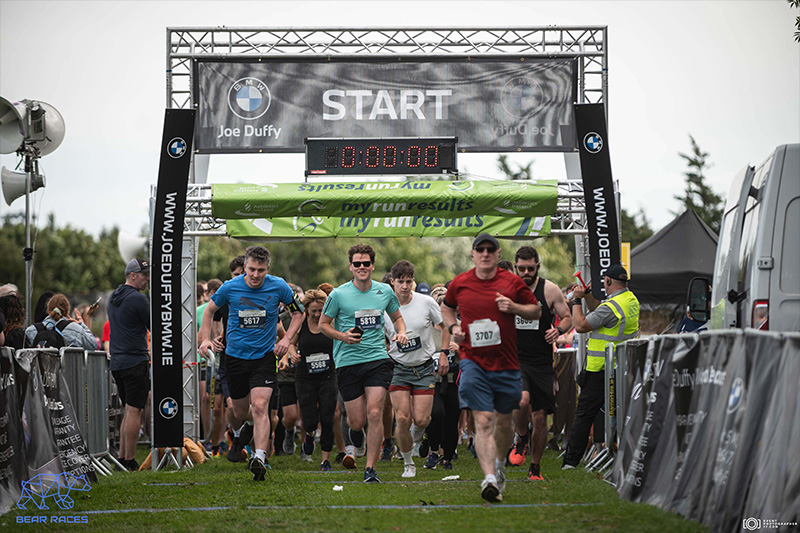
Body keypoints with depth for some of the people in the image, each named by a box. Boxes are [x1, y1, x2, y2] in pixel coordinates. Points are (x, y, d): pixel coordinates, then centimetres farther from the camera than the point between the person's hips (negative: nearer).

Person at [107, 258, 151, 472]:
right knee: (134, 411, -6)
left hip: (116, 362, 9)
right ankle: (129, 461, -6)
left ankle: (122, 458, 14)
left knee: (129, 411, 15)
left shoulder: (113, 298, 16)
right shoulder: (137, 299, -12)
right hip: (135, 361, -9)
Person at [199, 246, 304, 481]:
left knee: (259, 405, -19)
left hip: (264, 356, -1)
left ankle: (259, 457, -24)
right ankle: (238, 436, 47)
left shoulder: (278, 287, -7)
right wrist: (206, 339, -1)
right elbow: (210, 310, 11)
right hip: (235, 355, 1)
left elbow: (298, 312, 8)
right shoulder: (230, 288, -8)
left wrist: (286, 339, -4)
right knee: (240, 411, 11)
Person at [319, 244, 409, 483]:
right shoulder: (338, 295, -3)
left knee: (374, 413, -13)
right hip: (347, 362, -1)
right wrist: (342, 336, -10)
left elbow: (397, 317, 22)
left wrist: (401, 333, 2)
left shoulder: (385, 291, 6)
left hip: (378, 358, 1)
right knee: (357, 421, -1)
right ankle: (355, 440, 38)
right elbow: (323, 324, 7)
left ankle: (370, 468, -6)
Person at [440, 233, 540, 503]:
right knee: (483, 421, -15)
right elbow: (446, 307, 22)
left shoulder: (512, 282, 0)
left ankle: (500, 463, 42)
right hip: (473, 361, -2)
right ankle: (489, 479, -24)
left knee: (504, 421, 14)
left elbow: (536, 311, 9)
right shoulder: (459, 284, 2)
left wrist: (514, 307, -10)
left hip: (506, 363, 2)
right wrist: (452, 327, 2)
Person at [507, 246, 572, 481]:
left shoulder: (550, 290, 0)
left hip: (541, 363, 1)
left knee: (540, 417, 3)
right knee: (521, 400, -28)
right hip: (514, 358, -1)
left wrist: (558, 329, -14)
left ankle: (535, 468, 20)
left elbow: (568, 318, 7)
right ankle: (521, 440, 2)